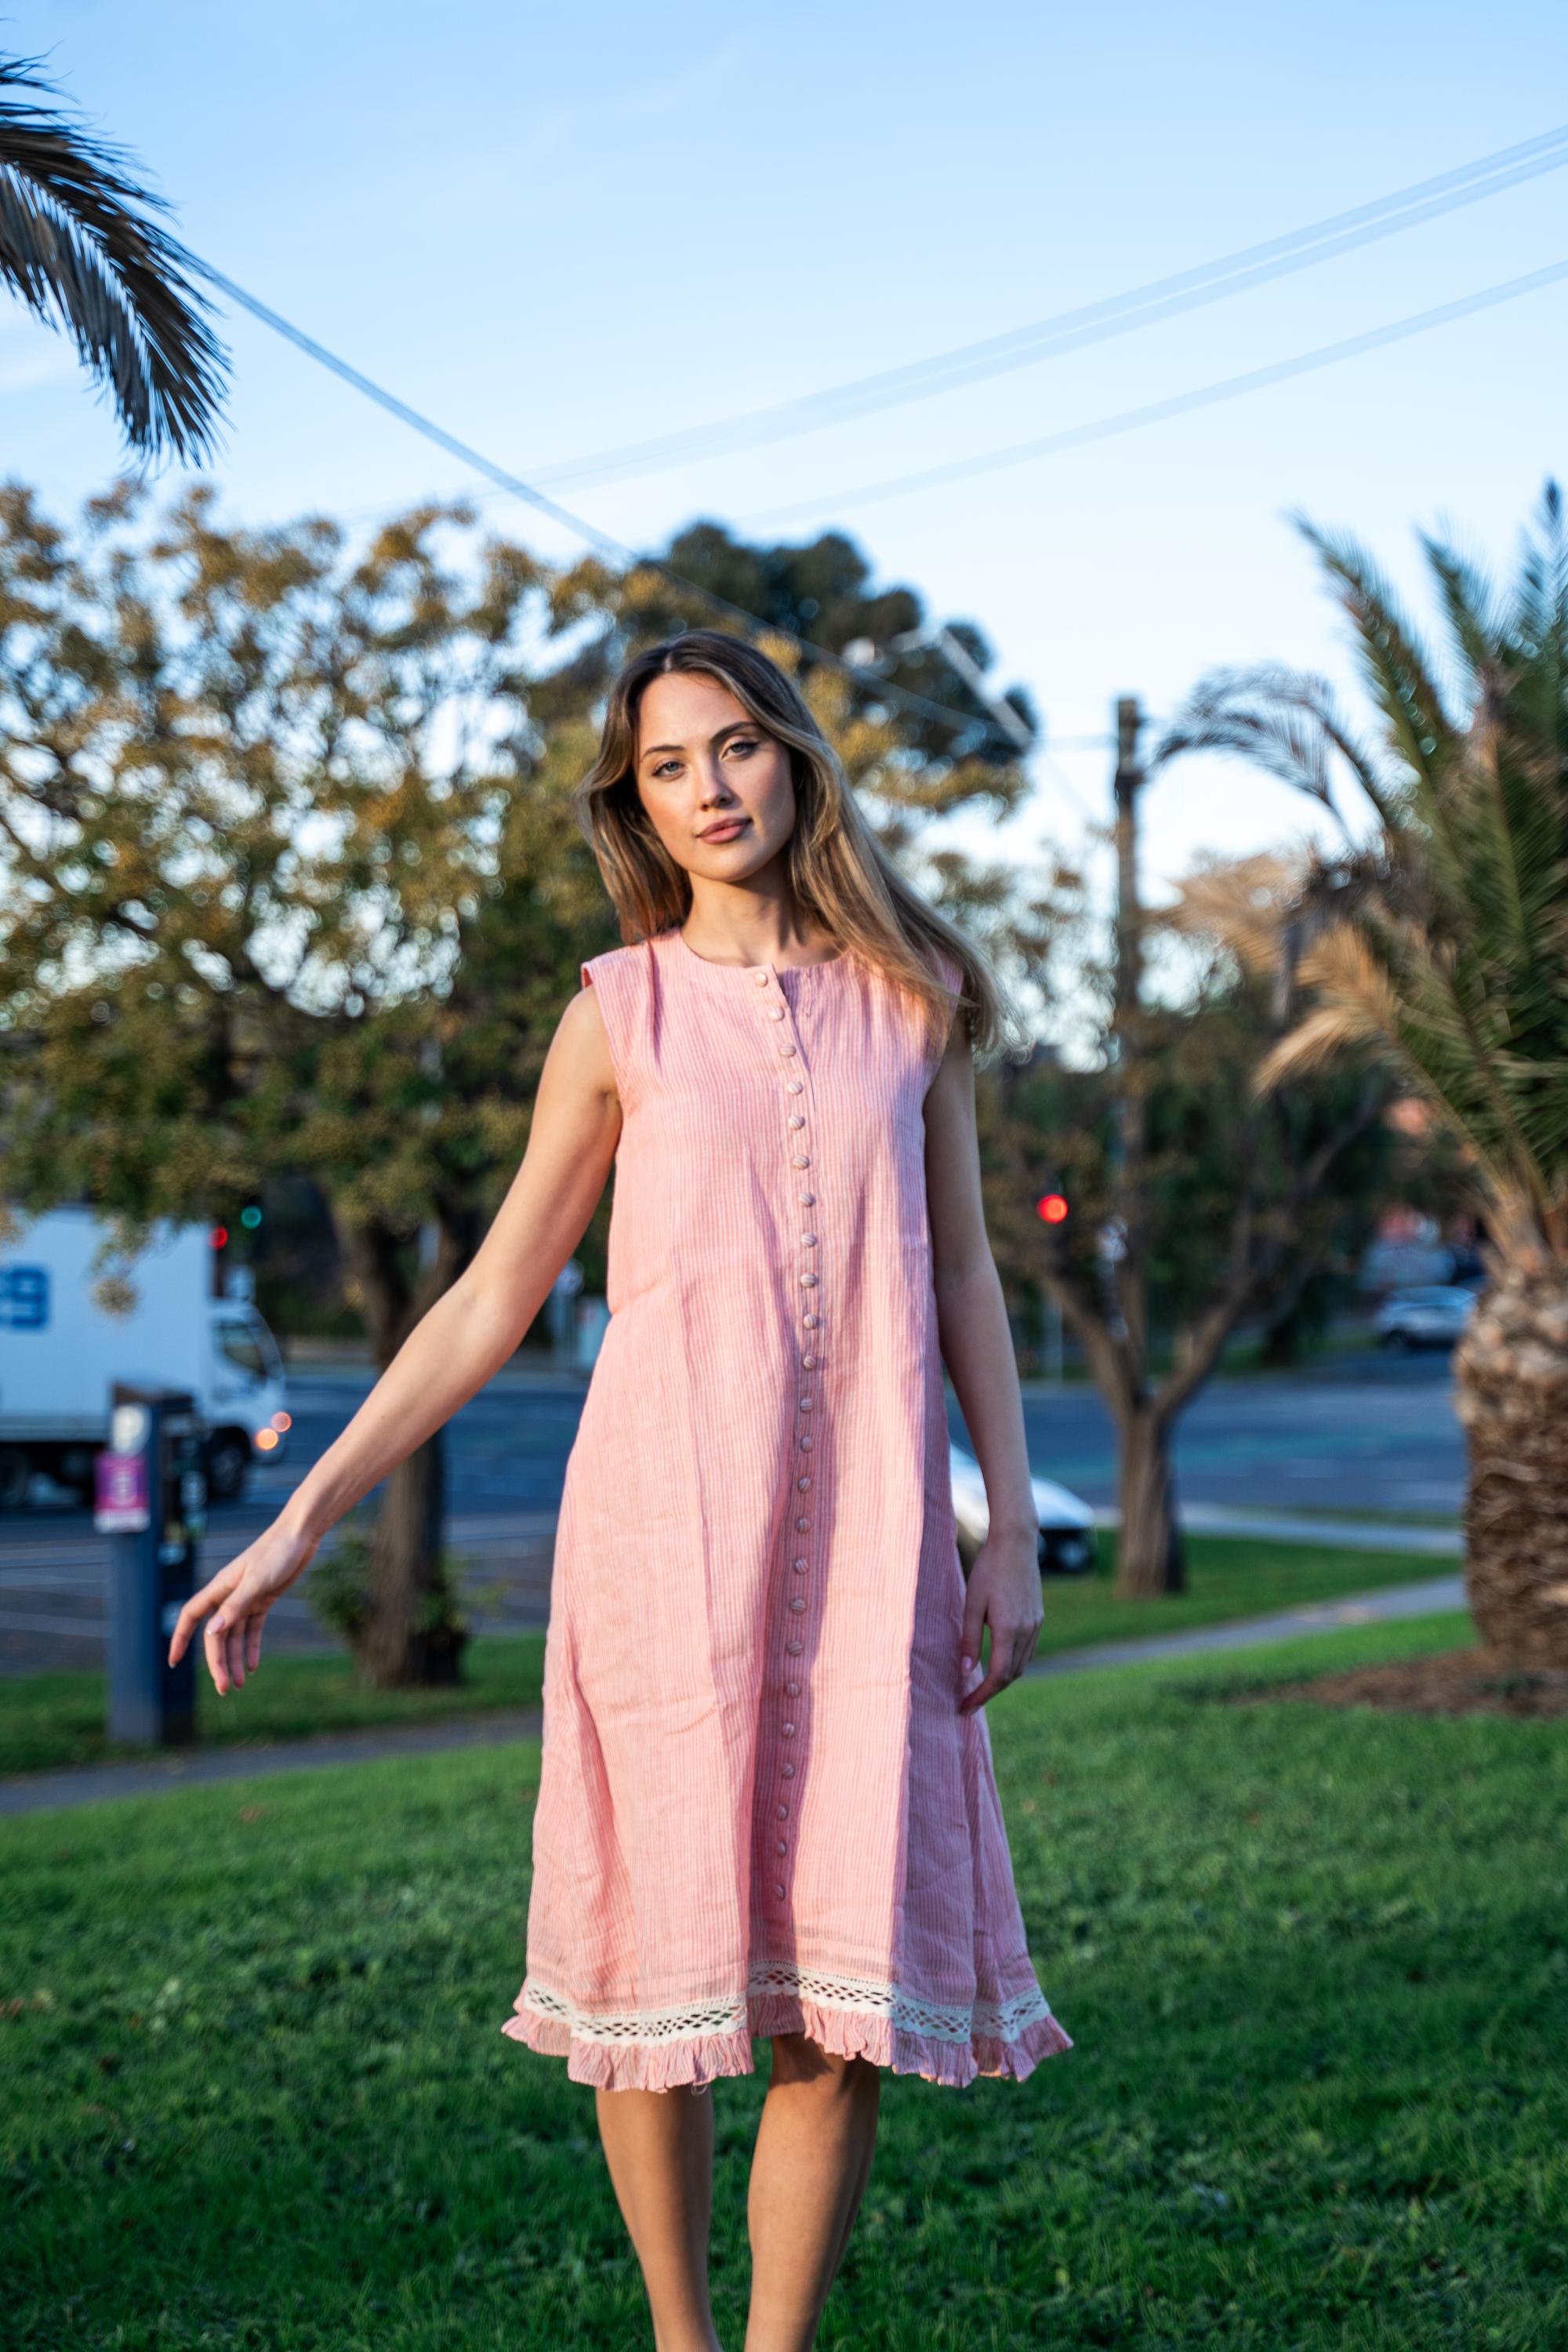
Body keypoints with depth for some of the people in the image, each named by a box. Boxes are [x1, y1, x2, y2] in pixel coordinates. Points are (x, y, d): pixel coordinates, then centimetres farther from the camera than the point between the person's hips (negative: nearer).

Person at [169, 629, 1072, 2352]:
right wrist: (302, 1520, 2)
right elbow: (492, 1301, 6)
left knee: (853, 1987, -2)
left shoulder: (911, 995, 8)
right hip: (667, 1519, -1)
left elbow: (962, 1273, 12)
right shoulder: (619, 1013, 3)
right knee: (669, 1949, 4)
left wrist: (1012, 1530, 5)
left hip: (863, 1532, 2)